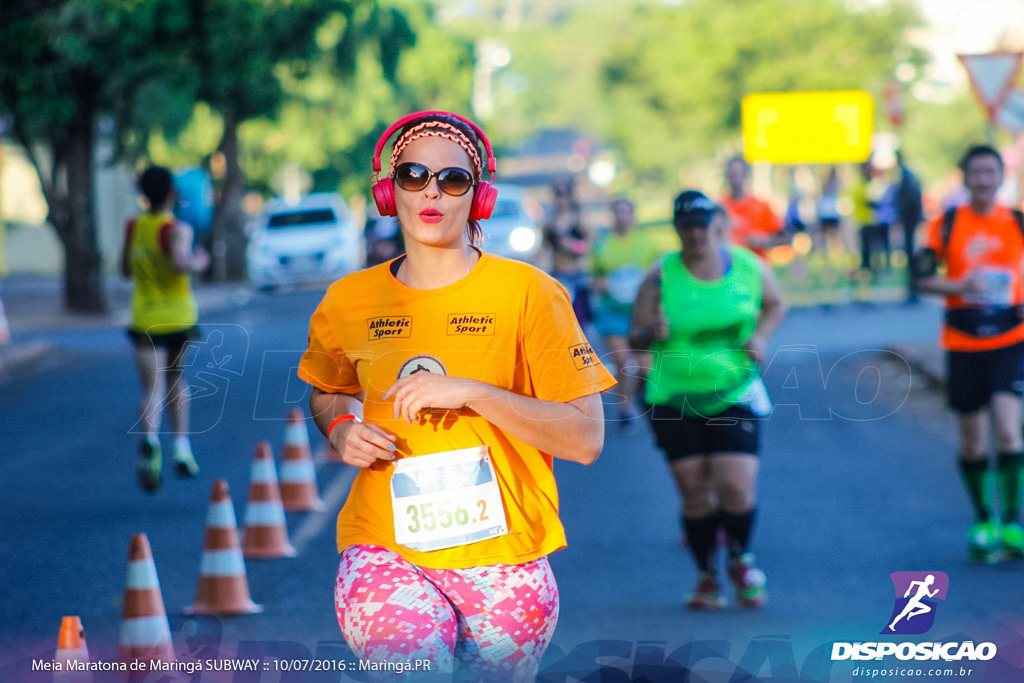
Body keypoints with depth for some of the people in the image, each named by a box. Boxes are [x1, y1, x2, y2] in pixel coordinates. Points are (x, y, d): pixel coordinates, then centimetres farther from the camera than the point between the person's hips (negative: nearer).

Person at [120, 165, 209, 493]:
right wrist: (198, 262, -10)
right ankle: (182, 447, 18)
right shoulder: (178, 230, -10)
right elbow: (180, 263, -29)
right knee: (176, 379, 22)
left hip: (145, 320, 1)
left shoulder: (133, 227, 4)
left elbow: (126, 270, 14)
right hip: (179, 317, -1)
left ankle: (150, 439, -38)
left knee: (152, 389, -9)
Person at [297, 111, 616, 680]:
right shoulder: (348, 301, 7)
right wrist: (341, 429, 5)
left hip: (504, 563, 0)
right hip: (385, 550, 0)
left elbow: (587, 439, -7)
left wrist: (471, 392, -16)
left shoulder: (528, 293, -2)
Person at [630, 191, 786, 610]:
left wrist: (760, 335, -1)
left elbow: (776, 304, 19)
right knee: (695, 492, 1)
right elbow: (635, 338, 0)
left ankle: (741, 560, 19)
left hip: (734, 393, 0)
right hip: (674, 399, 0)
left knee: (737, 486, -10)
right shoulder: (661, 277, -3)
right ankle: (706, 576, 19)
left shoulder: (748, 267, 2)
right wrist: (651, 334, -24)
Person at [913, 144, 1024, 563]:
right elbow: (922, 278, -1)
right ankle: (982, 521, 23)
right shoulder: (947, 224, 1)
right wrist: (962, 285, -17)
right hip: (963, 343, 1)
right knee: (972, 439, 7)